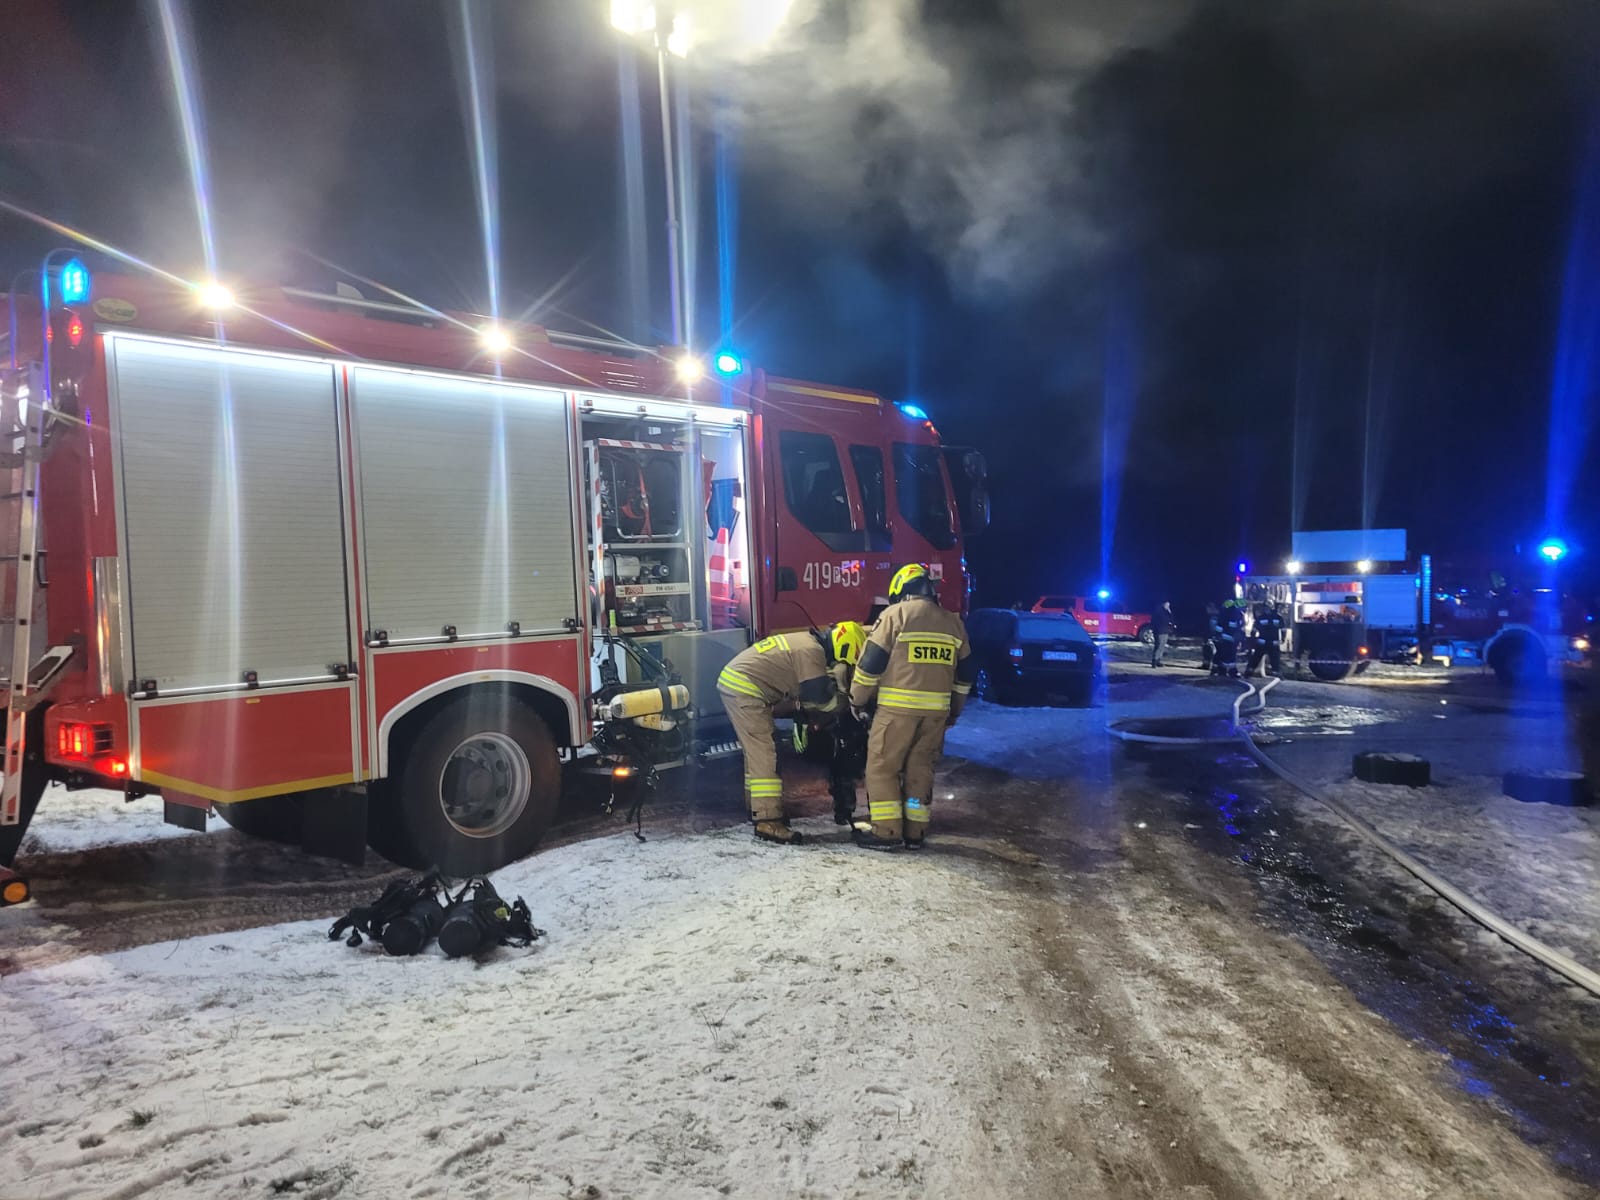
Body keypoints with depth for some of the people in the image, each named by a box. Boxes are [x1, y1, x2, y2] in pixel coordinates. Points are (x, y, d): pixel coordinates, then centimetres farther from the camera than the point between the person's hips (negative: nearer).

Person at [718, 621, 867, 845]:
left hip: (732, 680, 11)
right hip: (744, 689, -11)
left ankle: (757, 807, 30)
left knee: (756, 752, 20)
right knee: (764, 755, -10)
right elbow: (819, 698, -14)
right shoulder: (812, 651, -15)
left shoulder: (806, 642, 17)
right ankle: (768, 822, -11)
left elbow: (801, 695, 25)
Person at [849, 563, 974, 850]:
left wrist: (857, 699, 7)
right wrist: (954, 711, 28)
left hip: (898, 708, -5)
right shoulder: (953, 622, 11)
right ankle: (915, 831, 16)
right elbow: (965, 673, 17)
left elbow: (871, 662, -6)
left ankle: (887, 831, 3)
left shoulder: (896, 614, -5)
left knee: (882, 767, 4)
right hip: (936, 710, 5)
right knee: (920, 768, 13)